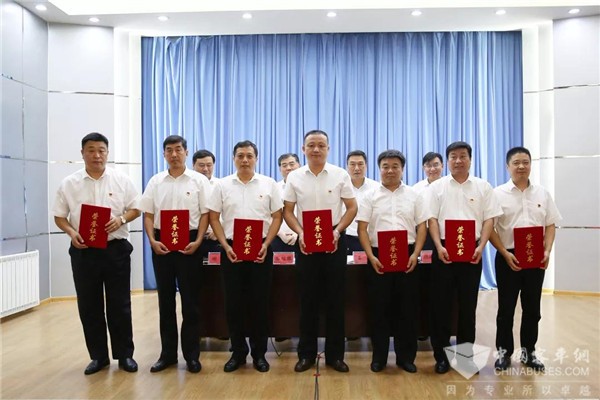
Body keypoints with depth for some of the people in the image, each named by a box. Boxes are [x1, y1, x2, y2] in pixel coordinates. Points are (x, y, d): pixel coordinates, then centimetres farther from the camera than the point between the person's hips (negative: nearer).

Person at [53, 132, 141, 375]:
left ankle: (125, 354, 18)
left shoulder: (121, 180, 1)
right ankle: (98, 356, 23)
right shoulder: (69, 183, 3)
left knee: (119, 305, 5)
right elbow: (59, 216, 6)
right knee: (89, 306, 9)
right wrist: (72, 233, -13)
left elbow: (135, 209, 4)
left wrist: (121, 219, -16)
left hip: (116, 249, -1)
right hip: (83, 251, 2)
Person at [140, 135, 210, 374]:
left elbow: (205, 214, -2)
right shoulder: (155, 181, 8)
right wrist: (152, 240, -6)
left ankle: (192, 354, 14)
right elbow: (148, 214, 7)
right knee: (165, 299, 10)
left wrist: (197, 242, -12)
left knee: (190, 300, 3)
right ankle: (168, 353, 20)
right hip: (162, 244, 3)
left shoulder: (199, 180, 1)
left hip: (188, 243, -3)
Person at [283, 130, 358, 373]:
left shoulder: (340, 175, -1)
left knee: (335, 299, 5)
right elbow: (287, 210, 4)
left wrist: (337, 231, -12)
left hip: (334, 241, 0)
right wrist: (300, 233, -11)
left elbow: (352, 207, 1)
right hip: (306, 242, 1)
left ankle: (335, 354, 17)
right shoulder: (294, 177, 2)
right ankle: (306, 353, 19)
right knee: (308, 299, 7)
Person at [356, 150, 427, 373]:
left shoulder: (413, 195, 8)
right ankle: (379, 356, 17)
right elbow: (362, 228, -1)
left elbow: (421, 226, 5)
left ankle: (406, 356, 19)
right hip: (379, 257, -1)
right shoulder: (370, 196, 4)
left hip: (407, 256, 1)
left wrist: (415, 254, -7)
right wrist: (371, 256, -10)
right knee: (379, 307, 5)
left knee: (407, 307, 6)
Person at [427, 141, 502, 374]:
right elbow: (432, 219, -1)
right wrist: (439, 246, -13)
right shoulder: (437, 187, 5)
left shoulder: (483, 187, 7)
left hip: (471, 251, 1)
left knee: (468, 304, 8)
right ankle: (441, 355, 14)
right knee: (441, 304, 3)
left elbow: (489, 219, 3)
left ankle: (466, 354, 21)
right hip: (445, 251, -1)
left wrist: (481, 246, -10)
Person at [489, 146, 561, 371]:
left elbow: (550, 225, 9)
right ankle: (504, 351, 18)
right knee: (506, 307, 5)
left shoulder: (542, 194, 8)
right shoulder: (498, 194, -3)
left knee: (532, 308, 10)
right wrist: (505, 254, -14)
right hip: (508, 257, -3)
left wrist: (547, 251, -6)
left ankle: (528, 351, 25)